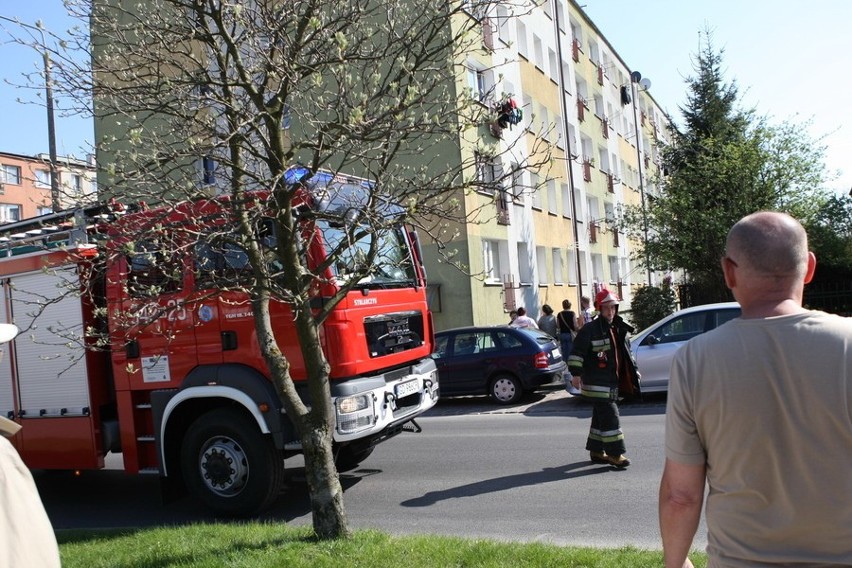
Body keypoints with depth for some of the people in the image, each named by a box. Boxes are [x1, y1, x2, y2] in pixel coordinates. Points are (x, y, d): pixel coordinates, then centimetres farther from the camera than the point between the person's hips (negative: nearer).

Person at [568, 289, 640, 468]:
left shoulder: (618, 329, 13)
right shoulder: (590, 329, -13)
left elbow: (626, 353, 24)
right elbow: (577, 352, -17)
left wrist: (634, 372, 24)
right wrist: (576, 374, -23)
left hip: (612, 382, 8)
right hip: (597, 384, -8)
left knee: (601, 417, 15)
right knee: (610, 417, -9)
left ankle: (597, 451, 25)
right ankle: (615, 454, -3)